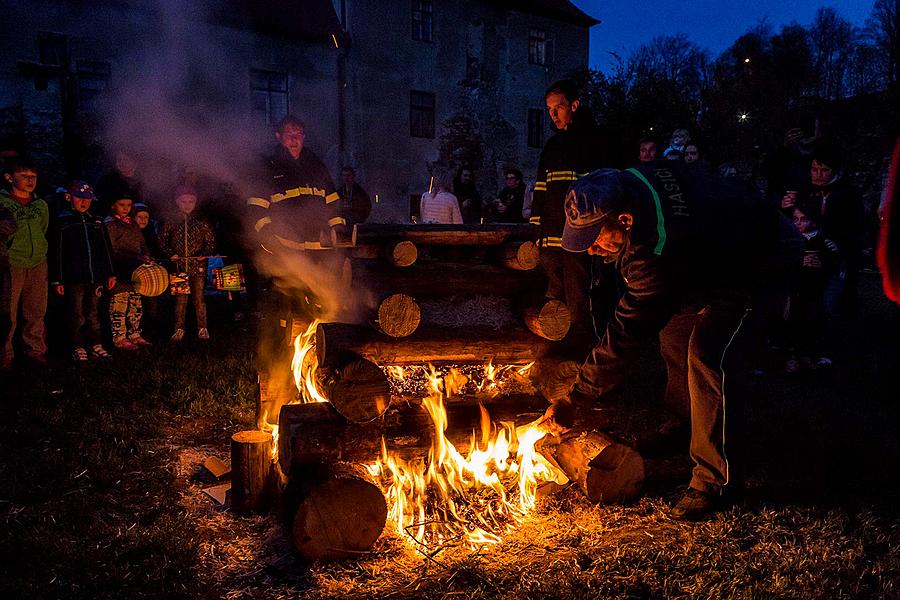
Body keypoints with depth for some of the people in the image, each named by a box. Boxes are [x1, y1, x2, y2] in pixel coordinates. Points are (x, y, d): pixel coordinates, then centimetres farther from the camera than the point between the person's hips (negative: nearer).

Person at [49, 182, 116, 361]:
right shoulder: (62, 221, 0)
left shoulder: (97, 221, 13)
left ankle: (95, 345, 19)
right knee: (76, 315, 2)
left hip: (96, 277, 4)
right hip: (74, 277, -4)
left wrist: (110, 273, 13)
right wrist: (57, 280, -7)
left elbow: (106, 249, 17)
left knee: (93, 313, 11)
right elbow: (57, 252, -3)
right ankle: (78, 348, 11)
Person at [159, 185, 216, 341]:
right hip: (178, 266, 0)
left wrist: (204, 253, -12)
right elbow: (163, 242, 9)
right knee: (180, 298, 2)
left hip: (198, 266, 0)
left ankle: (202, 328, 10)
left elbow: (210, 242, 6)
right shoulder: (171, 223, 5)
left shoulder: (201, 223, 5)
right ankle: (179, 329, 11)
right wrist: (170, 254, -7)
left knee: (199, 297, 2)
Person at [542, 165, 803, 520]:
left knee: (706, 354, -23)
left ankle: (714, 478, -9)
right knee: (674, 328, 15)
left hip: (764, 261, -9)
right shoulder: (628, 183, -21)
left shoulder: (660, 257, -43)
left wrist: (573, 406, -30)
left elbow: (625, 338, -38)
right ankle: (683, 423, 36)